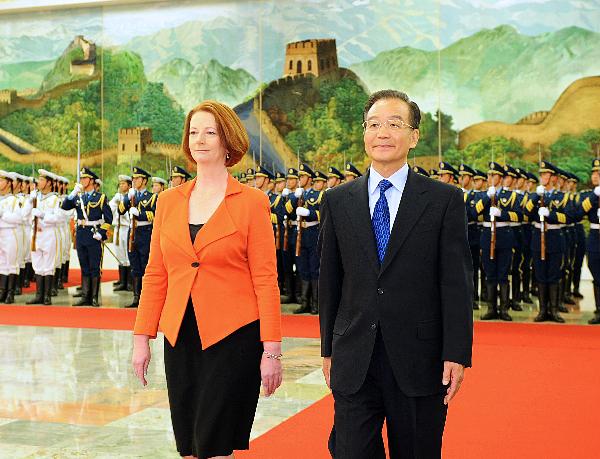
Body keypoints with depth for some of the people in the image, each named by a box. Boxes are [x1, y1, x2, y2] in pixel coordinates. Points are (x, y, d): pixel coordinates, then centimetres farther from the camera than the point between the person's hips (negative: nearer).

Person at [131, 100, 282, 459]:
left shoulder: (252, 201, -5)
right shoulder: (169, 201, 8)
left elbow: (265, 279, -6)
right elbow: (156, 274, 11)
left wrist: (271, 350, -10)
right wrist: (142, 338, 7)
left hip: (233, 336, -4)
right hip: (180, 337, 5)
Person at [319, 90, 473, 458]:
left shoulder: (445, 200, -1)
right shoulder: (338, 201, 6)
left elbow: (457, 283, -4)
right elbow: (329, 282, 9)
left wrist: (457, 355, -9)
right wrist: (329, 349, 9)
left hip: (419, 362, -1)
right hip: (353, 364, 2)